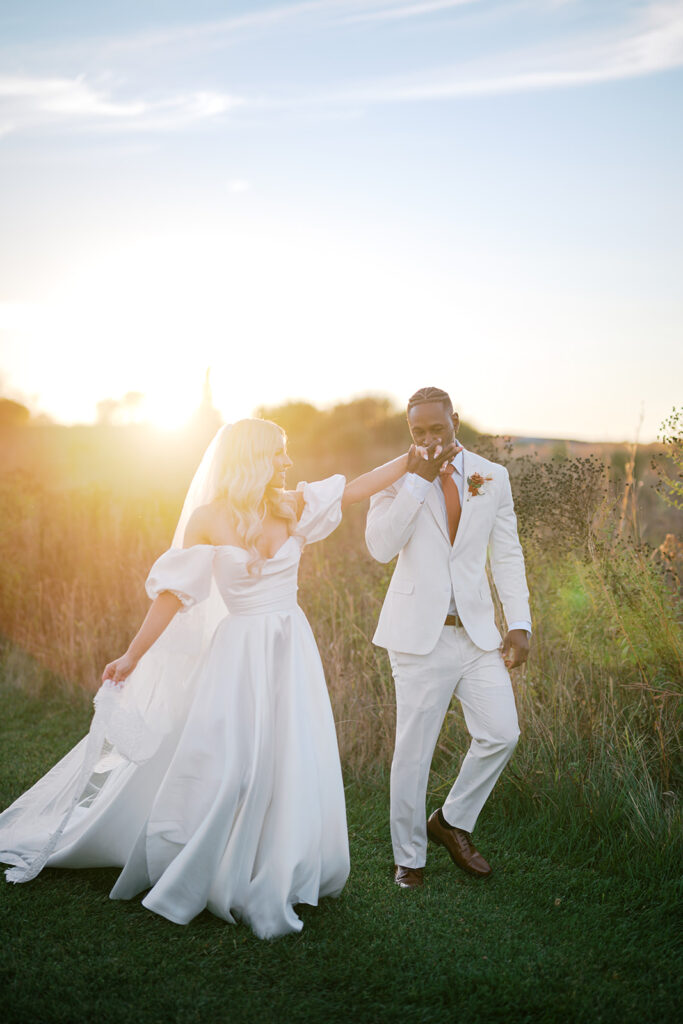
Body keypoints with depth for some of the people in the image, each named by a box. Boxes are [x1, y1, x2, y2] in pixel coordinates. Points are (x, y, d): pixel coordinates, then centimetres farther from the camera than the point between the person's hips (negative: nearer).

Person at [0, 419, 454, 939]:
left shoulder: (291, 507, 4)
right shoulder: (208, 520, -8)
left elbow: (354, 489, 11)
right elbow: (173, 593, -4)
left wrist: (412, 457, 9)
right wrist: (133, 656, -2)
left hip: (291, 652, 5)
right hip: (239, 655, -4)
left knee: (292, 768, 6)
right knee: (220, 768, -2)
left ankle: (274, 878, 23)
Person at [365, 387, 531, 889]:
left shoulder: (492, 477, 6)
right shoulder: (397, 477, -2)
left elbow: (508, 555, 9)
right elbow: (381, 546, -16)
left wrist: (520, 624, 3)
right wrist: (420, 480, -19)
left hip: (478, 630, 3)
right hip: (420, 634, -3)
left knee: (501, 735, -1)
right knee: (413, 752, 3)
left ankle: (453, 821, 23)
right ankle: (409, 858, 20)